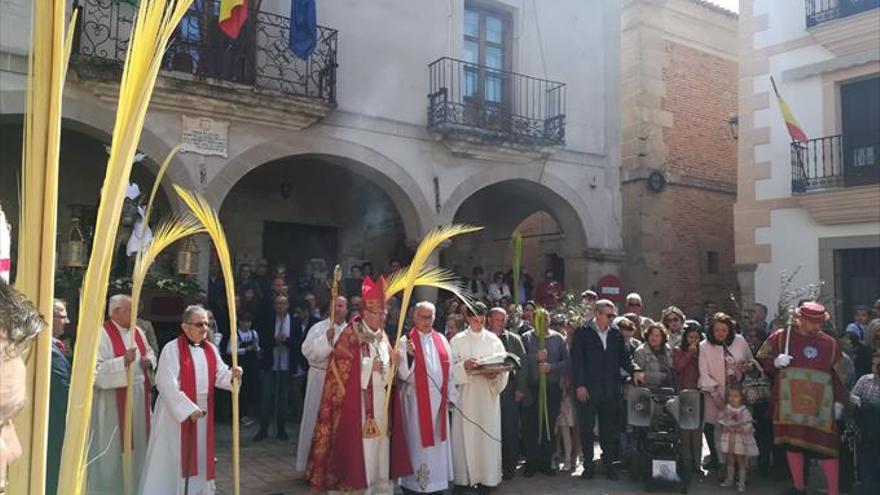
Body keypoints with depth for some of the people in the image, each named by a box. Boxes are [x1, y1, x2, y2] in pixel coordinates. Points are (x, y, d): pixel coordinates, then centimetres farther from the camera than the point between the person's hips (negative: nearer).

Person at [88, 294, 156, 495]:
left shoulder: (137, 331, 9)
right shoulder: (102, 334, -14)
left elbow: (149, 353, 21)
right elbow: (96, 369, -21)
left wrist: (149, 361, -1)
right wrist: (123, 361, -29)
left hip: (139, 397, 7)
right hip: (114, 401, -7)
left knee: (137, 441, 16)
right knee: (113, 447, 2)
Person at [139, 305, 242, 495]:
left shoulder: (210, 349, 4)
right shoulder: (172, 349, -16)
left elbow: (220, 375, 4)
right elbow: (167, 385, -21)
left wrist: (232, 375, -19)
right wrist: (189, 409, -23)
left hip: (203, 411, 6)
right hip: (176, 412, -6)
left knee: (200, 456, 16)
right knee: (172, 458, 2)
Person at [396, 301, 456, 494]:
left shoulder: (441, 340, 8)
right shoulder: (406, 341, -4)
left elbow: (449, 370, 10)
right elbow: (403, 374, -10)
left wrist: (450, 396, 6)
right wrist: (409, 355, -26)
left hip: (439, 399, 4)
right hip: (417, 400, -4)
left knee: (438, 441, 10)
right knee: (419, 443, 1)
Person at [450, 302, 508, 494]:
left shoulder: (494, 340, 7)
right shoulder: (457, 340, 4)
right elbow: (451, 367, -2)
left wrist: (496, 373, -17)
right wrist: (464, 366, -21)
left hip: (488, 394, 1)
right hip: (465, 394, -1)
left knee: (487, 435, 2)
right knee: (464, 436, 0)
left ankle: (487, 478, 10)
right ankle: (463, 478, 9)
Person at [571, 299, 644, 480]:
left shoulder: (616, 334, 7)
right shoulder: (582, 333, -3)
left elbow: (623, 357, 10)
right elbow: (577, 360, -6)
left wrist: (634, 370, -9)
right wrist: (580, 385, -12)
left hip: (610, 390, 3)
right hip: (588, 390, -3)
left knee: (609, 428, 9)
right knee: (587, 428, 5)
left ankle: (609, 463, 20)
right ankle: (588, 464, 15)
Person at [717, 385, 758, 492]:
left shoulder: (744, 411, -13)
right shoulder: (726, 409, -1)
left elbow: (748, 426, -15)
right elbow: (721, 421, 2)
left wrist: (737, 429, -21)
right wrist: (725, 427, -15)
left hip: (741, 440, -4)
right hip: (728, 439, 4)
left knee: (741, 462, 6)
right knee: (730, 461, 17)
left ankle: (741, 483, 15)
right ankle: (729, 479, 30)